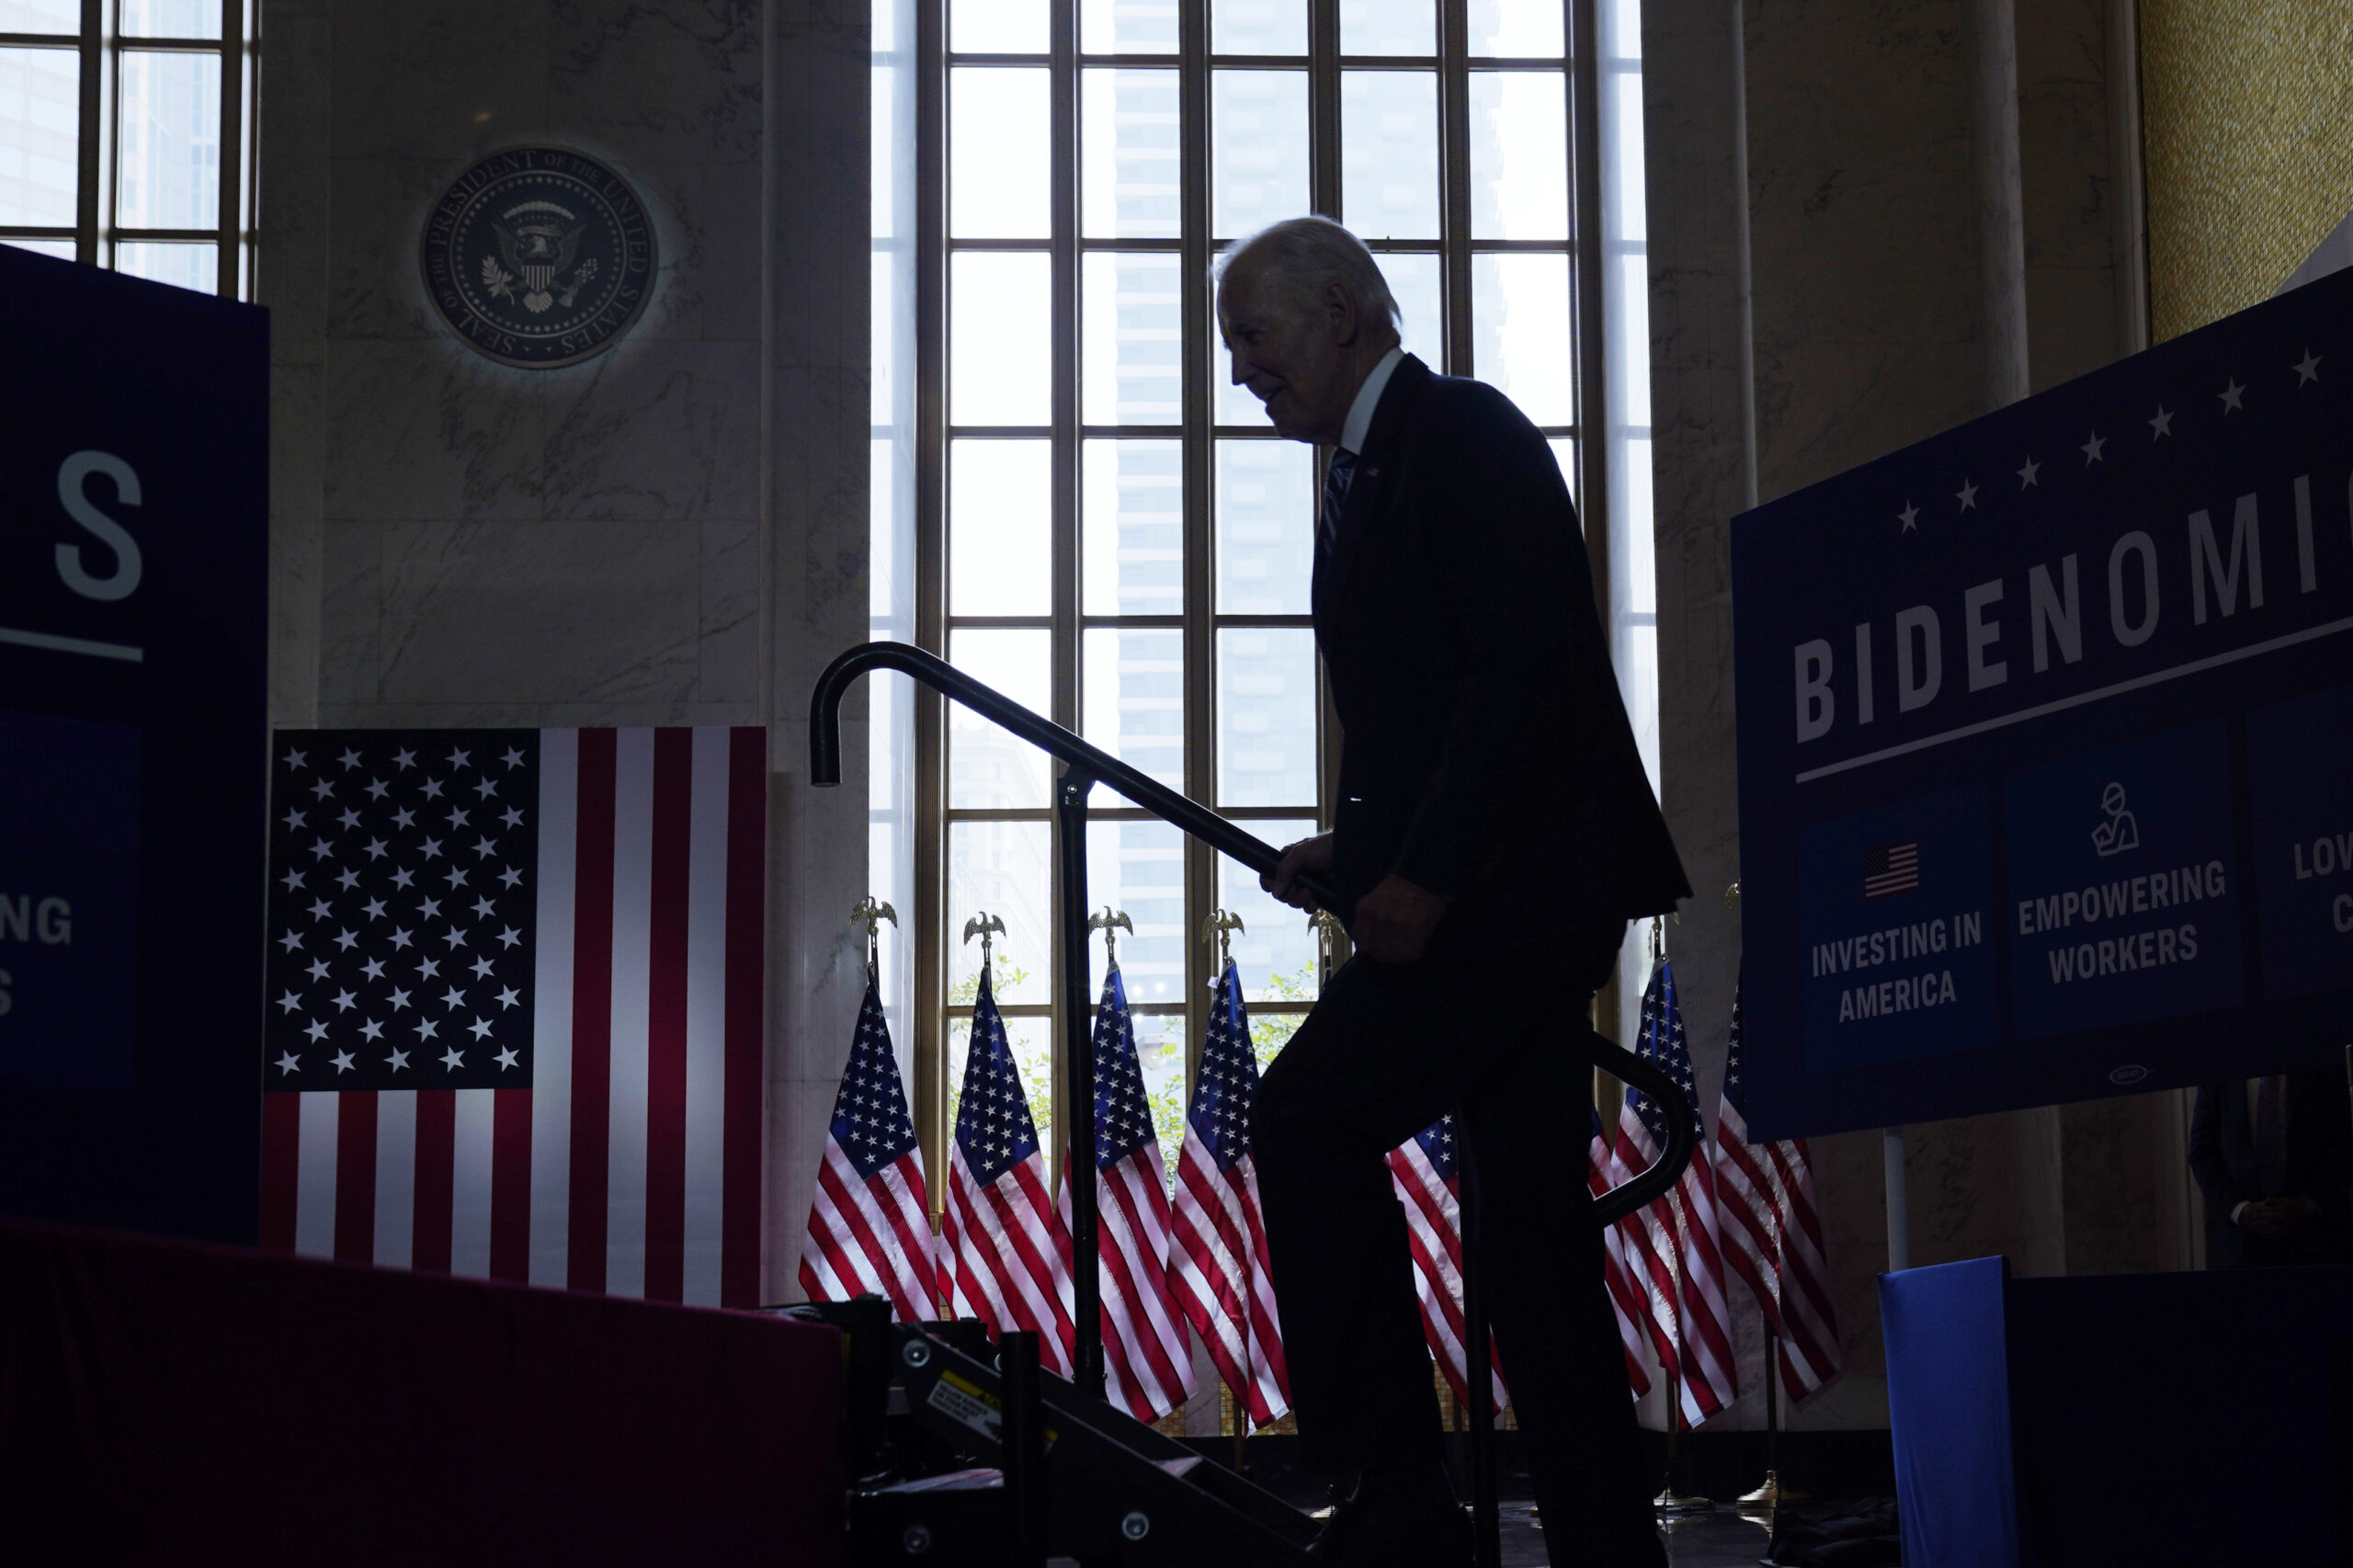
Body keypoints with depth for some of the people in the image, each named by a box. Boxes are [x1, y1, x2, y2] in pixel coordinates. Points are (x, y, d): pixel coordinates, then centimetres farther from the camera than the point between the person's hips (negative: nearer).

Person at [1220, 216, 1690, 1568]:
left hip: (1522, 883, -10)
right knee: (1531, 1229, 8)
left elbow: (1527, 669, -19)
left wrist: (1424, 874, -23)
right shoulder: (1362, 478, 20)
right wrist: (1353, 847, 8)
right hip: (1476, 892, 10)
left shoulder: (1466, 435, -8)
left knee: (1307, 1119, -18)